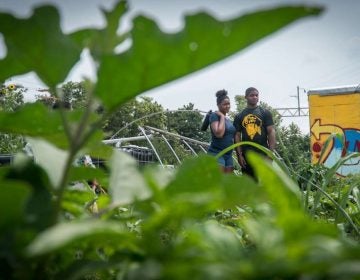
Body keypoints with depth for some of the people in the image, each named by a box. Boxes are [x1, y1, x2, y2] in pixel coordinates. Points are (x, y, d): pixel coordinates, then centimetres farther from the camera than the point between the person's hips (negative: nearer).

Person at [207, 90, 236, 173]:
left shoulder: (229, 120, 18)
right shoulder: (214, 115, -5)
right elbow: (219, 133, -20)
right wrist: (222, 117, -11)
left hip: (229, 154, 8)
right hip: (216, 154, -8)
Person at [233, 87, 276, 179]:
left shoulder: (265, 113, 5)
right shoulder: (239, 116, 10)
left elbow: (271, 132, 0)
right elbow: (237, 136, 7)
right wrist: (239, 155, -3)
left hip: (263, 153, -2)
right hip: (246, 155, 2)